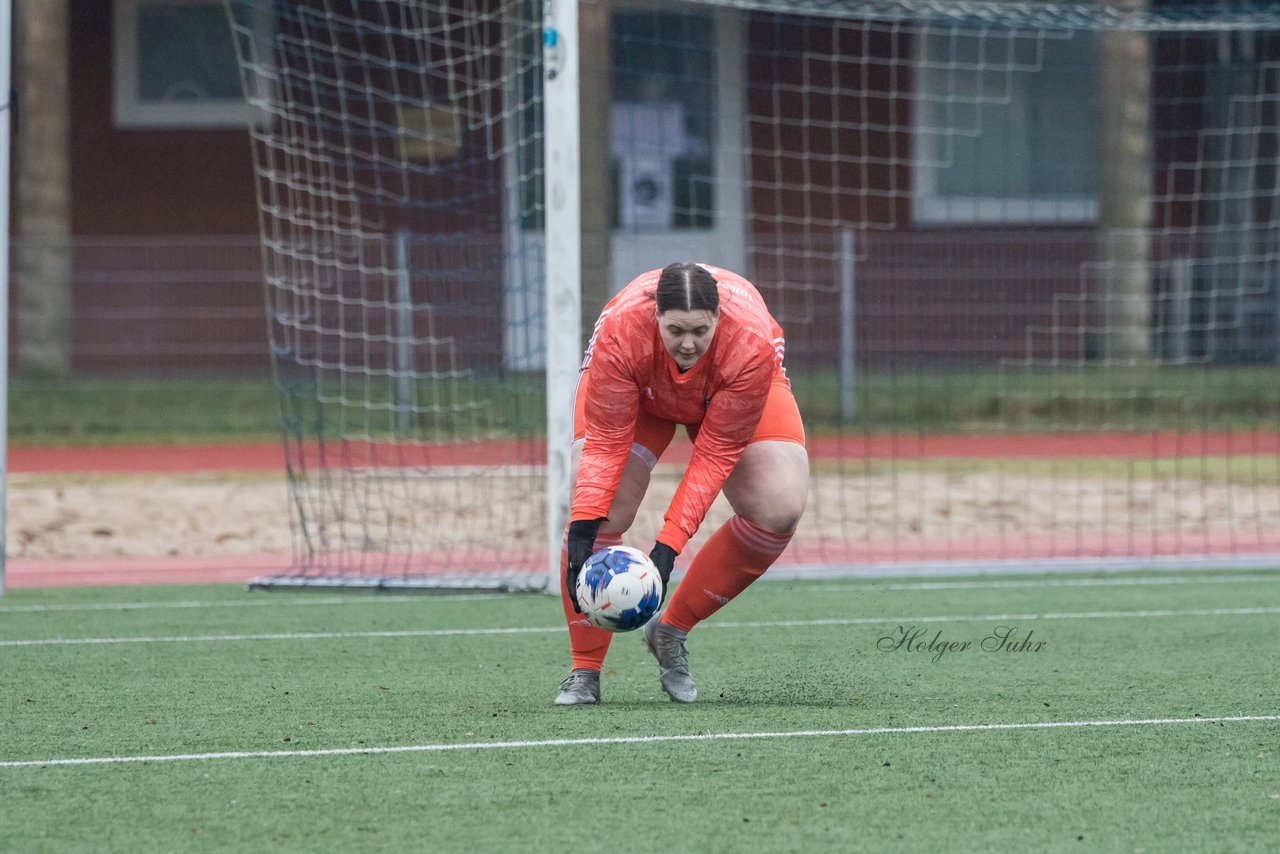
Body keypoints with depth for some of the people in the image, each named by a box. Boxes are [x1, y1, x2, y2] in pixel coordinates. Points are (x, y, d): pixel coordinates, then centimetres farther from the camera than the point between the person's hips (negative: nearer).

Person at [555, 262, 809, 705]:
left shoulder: (750, 345, -41)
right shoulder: (620, 331, -41)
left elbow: (715, 455, -34)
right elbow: (605, 441, -33)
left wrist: (668, 544, -41)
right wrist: (582, 529, -44)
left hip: (729, 395, 1)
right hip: (638, 392, -1)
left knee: (780, 509, -20)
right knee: (601, 510, -23)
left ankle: (671, 631, -3)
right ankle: (584, 672, -9)